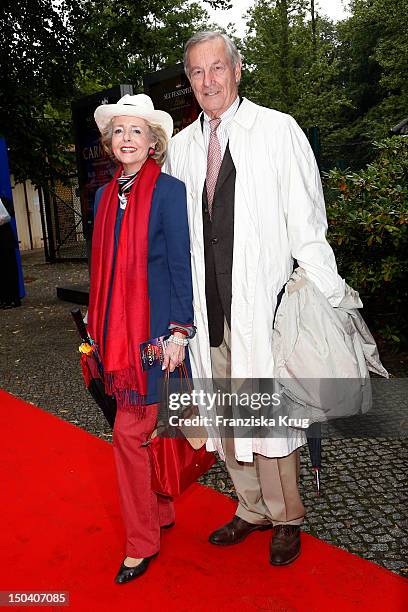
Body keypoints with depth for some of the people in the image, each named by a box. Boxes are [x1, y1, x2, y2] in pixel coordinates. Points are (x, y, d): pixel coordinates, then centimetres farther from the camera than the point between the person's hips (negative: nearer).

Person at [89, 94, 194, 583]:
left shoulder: (168, 190, -7)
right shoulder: (106, 194, 12)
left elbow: (180, 264, -9)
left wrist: (180, 330, -14)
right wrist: (97, 323, 17)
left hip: (154, 326, -6)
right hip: (119, 327, 6)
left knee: (130, 429, -4)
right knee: (147, 424, 15)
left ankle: (141, 541, 16)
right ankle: (161, 511, 34)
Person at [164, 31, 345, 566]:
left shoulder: (278, 130, -2)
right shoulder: (180, 147, 11)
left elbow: (307, 224, -5)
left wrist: (331, 301, -8)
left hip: (264, 304, -4)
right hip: (208, 306, 5)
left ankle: (286, 518, 29)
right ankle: (253, 510, 36)